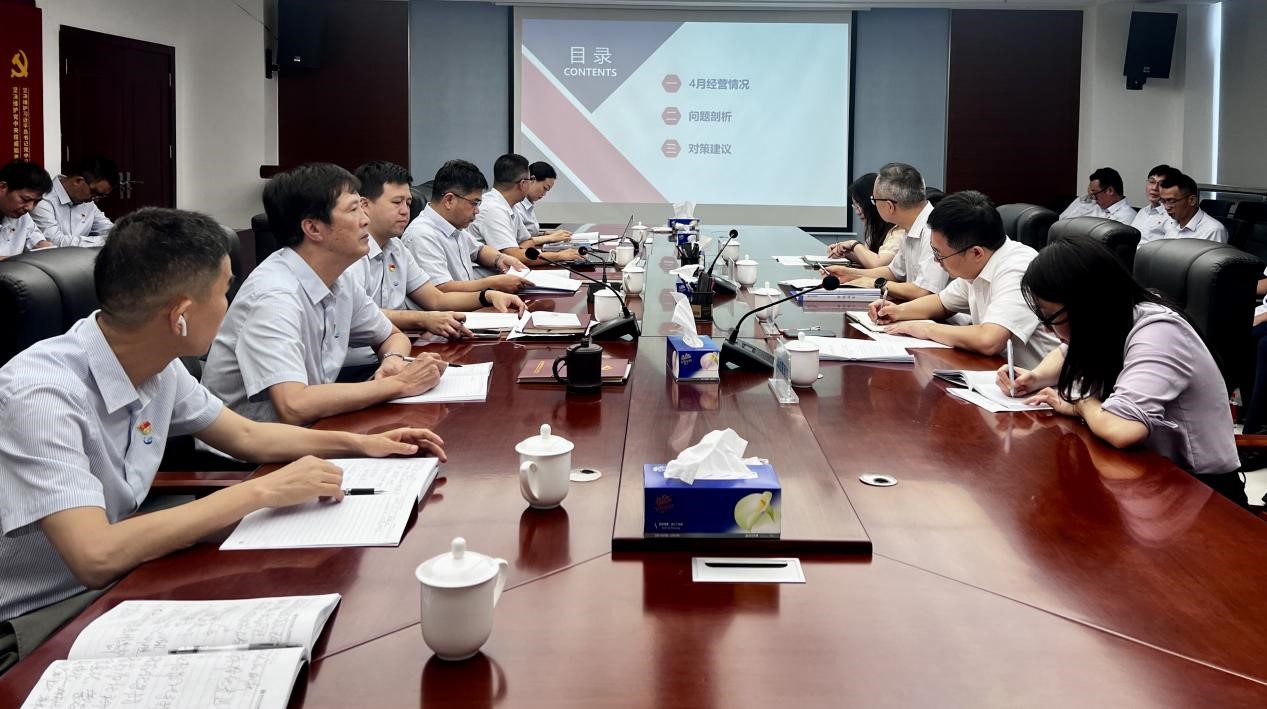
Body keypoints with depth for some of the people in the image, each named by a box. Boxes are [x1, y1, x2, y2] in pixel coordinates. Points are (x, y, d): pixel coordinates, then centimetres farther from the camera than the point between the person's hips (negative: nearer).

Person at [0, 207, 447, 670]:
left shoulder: (160, 369, -3)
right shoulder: (40, 394, -28)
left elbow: (246, 436, 15)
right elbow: (97, 557, -36)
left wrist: (360, 443, 8)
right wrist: (261, 492, -32)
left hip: (111, 586, 7)